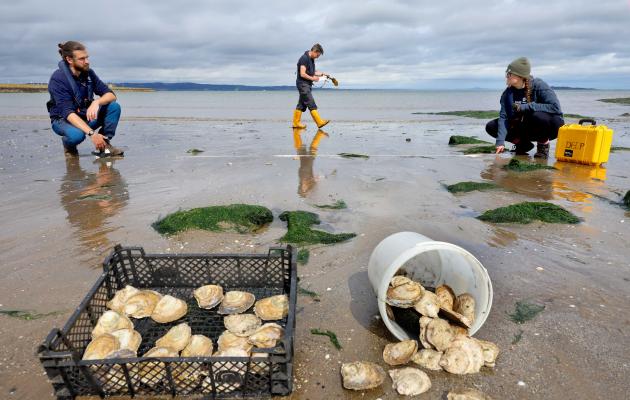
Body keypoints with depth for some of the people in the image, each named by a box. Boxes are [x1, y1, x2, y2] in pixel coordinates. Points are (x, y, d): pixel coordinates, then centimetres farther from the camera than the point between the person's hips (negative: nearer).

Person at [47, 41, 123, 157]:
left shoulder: (89, 73, -5)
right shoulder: (58, 79, -21)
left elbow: (111, 95, -7)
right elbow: (67, 113, -30)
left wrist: (97, 102, -31)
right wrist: (92, 133, -41)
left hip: (86, 117, 5)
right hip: (63, 120, -5)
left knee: (114, 107, -19)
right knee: (77, 135, -39)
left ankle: (104, 144, -13)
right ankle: (68, 145, -2)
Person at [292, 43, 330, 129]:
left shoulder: (311, 59, 15)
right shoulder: (304, 58, -15)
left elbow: (312, 72, 22)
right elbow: (302, 74, -20)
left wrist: (322, 74, 7)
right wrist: (312, 78, -12)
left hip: (307, 85, 10)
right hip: (303, 84, -10)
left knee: (302, 104, 10)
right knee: (311, 105, -11)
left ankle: (296, 122, 14)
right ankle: (319, 122, -12)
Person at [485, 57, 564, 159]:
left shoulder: (538, 85, -20)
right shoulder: (507, 93, -6)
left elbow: (555, 107, -29)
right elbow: (504, 116, -16)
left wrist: (525, 107, -30)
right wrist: (500, 141, -27)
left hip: (550, 125, -5)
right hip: (526, 127, 5)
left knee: (538, 116, -40)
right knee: (491, 127, -9)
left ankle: (543, 144, -10)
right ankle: (523, 144, 3)